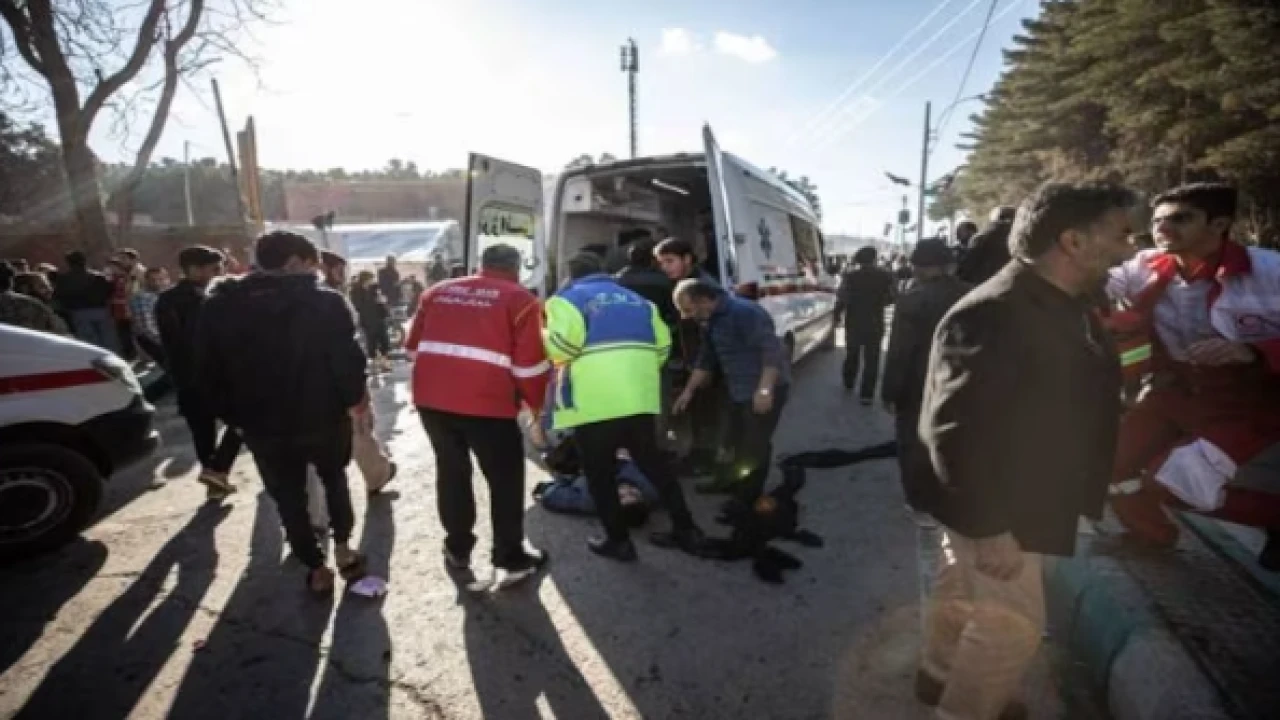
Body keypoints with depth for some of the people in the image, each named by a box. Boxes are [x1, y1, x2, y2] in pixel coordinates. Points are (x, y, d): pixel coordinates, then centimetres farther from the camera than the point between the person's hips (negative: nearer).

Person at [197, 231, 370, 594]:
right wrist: (354, 397, 1)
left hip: (262, 422, 2)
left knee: (288, 497, 15)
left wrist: (233, 414, 11)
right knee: (334, 478, 24)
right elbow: (347, 358, -16)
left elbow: (208, 368, 4)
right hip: (322, 416, -1)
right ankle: (343, 550, 27)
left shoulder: (219, 305, 0)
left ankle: (317, 569, 25)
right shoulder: (326, 302, -13)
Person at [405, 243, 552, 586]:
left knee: (451, 470, 22)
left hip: (431, 397, 5)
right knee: (506, 479, 11)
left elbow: (413, 346, 19)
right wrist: (537, 404, 12)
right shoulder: (520, 299, 2)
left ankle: (458, 548, 35)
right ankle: (511, 559, 19)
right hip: (486, 401, -5)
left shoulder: (438, 291, 17)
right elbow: (530, 364, -4)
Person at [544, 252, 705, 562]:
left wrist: (545, 341, 9)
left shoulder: (569, 298, 5)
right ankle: (686, 530, 25)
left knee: (599, 473, 11)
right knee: (653, 463, 19)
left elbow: (563, 344, -13)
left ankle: (618, 541, 19)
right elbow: (663, 344, 16)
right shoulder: (636, 299, 22)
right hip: (639, 397, 6)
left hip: (595, 402, -5)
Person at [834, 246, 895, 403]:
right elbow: (891, 298, 3)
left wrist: (837, 315, 3)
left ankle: (848, 382, 36)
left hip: (854, 322, 1)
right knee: (871, 359, 3)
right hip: (875, 323, 0)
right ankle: (866, 394, 1)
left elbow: (842, 299, -12)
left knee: (852, 354, 20)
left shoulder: (850, 277, -9)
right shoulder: (885, 276, -4)